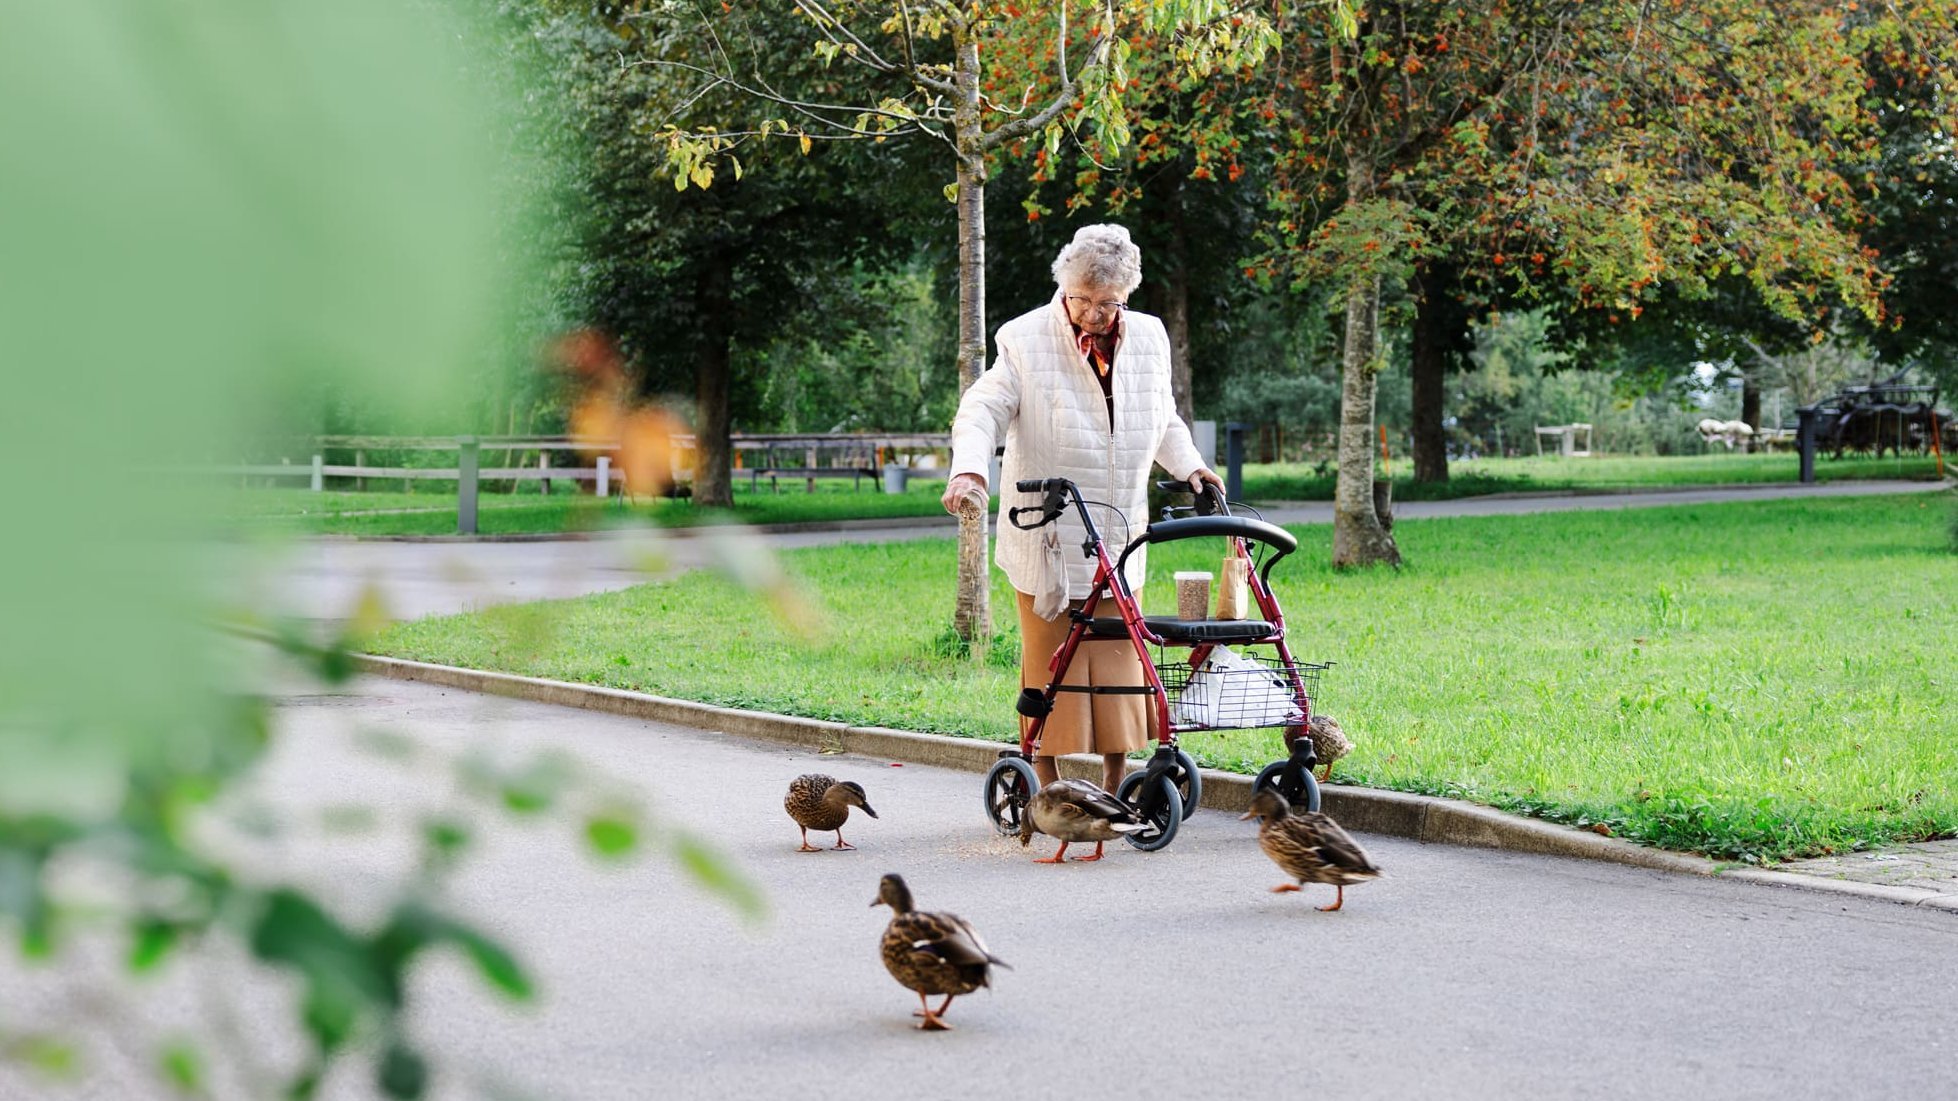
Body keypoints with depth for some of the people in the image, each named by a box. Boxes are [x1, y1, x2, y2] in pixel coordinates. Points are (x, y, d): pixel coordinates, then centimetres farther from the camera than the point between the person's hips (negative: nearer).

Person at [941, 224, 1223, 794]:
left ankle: (1115, 786, 14)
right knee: (1049, 659, 0)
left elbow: (1164, 420, 24)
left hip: (1118, 534, 4)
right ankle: (1046, 784, 11)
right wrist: (969, 469, -27)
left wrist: (1189, 467, 9)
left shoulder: (1148, 337, 9)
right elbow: (982, 410, -10)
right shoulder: (1027, 339, -5)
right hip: (1047, 536, -4)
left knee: (1120, 658, 4)